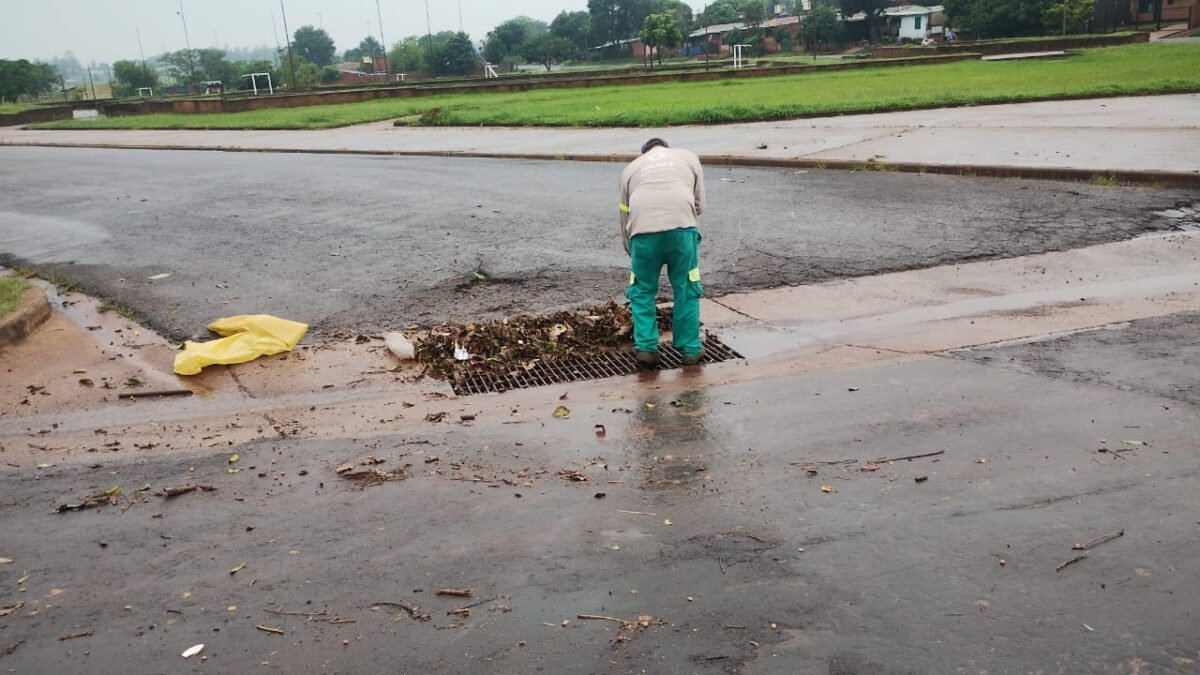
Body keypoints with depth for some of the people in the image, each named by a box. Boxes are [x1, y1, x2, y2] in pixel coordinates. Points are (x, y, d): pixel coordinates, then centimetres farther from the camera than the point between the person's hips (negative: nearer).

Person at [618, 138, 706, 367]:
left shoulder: (631, 168, 28)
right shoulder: (688, 157, 28)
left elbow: (624, 217, 28)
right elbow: (699, 204, 22)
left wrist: (630, 251, 37)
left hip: (642, 229, 1)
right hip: (681, 226, 0)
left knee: (642, 292, 15)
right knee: (686, 290, 11)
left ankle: (646, 348, 13)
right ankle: (690, 349, 17)